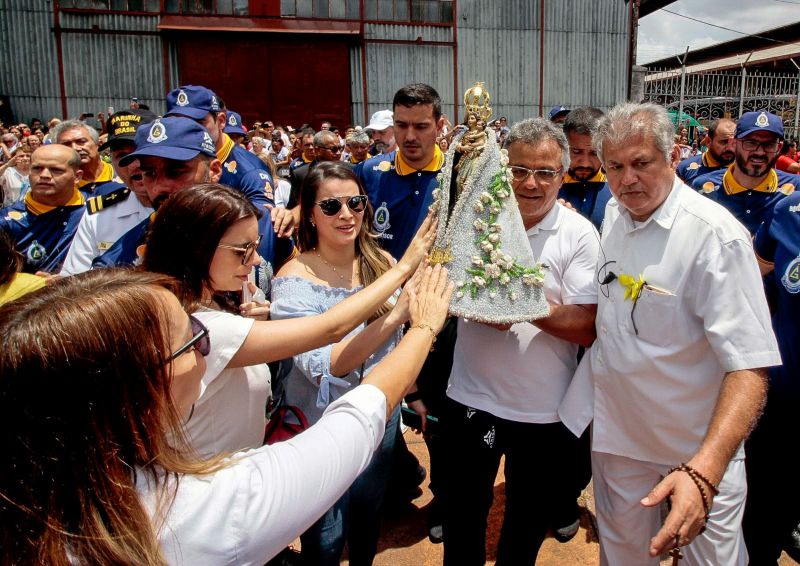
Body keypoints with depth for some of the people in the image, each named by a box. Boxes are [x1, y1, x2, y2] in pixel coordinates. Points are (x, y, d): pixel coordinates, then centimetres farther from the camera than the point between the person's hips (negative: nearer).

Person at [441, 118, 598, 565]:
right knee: (462, 516, 18)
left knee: (527, 527, 21)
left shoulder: (579, 234, -9)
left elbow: (588, 328, -14)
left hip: (543, 410, -1)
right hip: (472, 398, 2)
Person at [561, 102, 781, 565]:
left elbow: (750, 366, -30)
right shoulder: (614, 213, -1)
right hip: (615, 431, 5)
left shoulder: (716, 235, -23)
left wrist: (704, 471, -41)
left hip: (700, 449, -5)